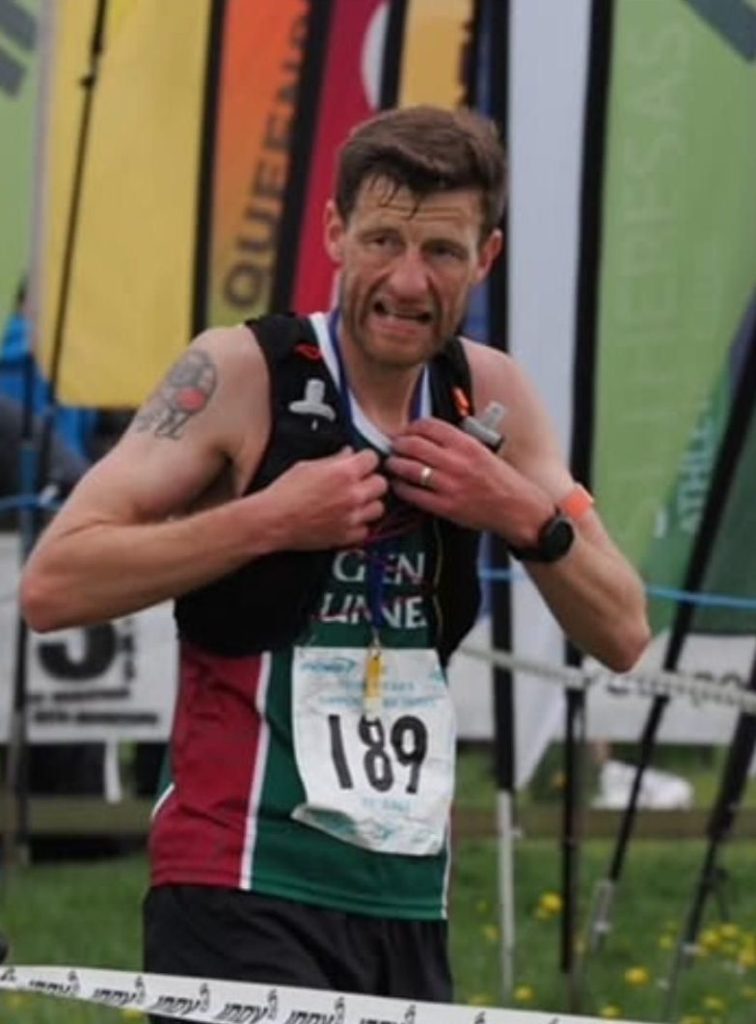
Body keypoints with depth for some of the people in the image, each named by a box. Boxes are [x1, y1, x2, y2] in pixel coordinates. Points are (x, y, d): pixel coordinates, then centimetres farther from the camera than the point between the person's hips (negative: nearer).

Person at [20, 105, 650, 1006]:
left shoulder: (489, 398, 8)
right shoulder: (241, 373, -8)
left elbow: (621, 636, 10)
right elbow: (51, 585, -15)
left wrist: (529, 518, -7)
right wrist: (270, 520, -19)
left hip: (410, 909, 6)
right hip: (246, 897, -6)